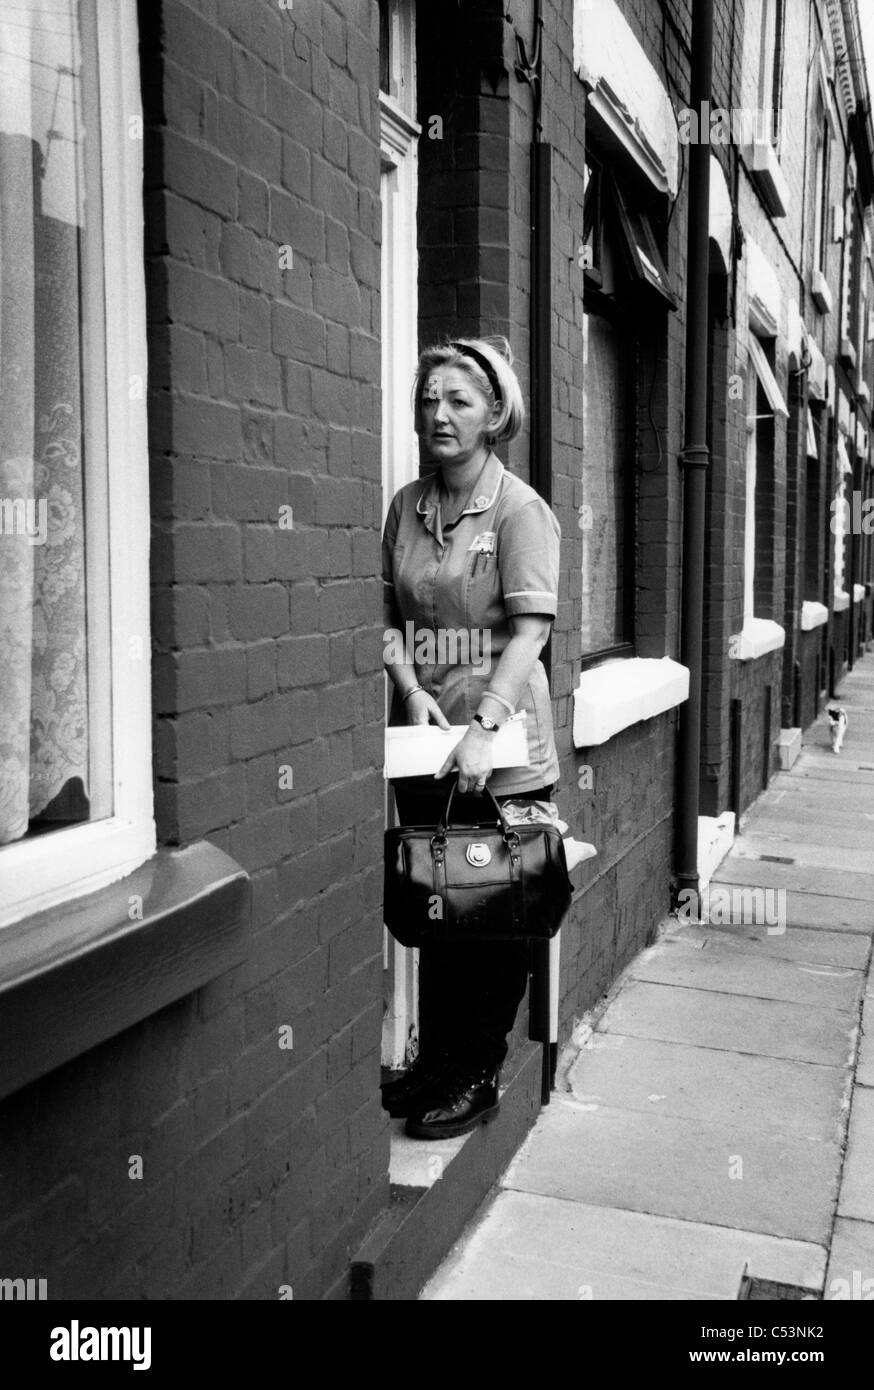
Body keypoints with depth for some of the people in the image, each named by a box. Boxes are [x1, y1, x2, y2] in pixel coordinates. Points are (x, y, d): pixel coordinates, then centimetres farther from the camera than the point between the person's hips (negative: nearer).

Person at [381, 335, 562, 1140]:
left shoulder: (520, 509, -9)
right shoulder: (406, 506, 7)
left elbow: (530, 628, -16)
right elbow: (388, 613, 8)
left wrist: (484, 724, -26)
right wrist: (410, 686, -10)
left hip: (501, 753, -5)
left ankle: (480, 1077, 21)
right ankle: (435, 1060, 31)